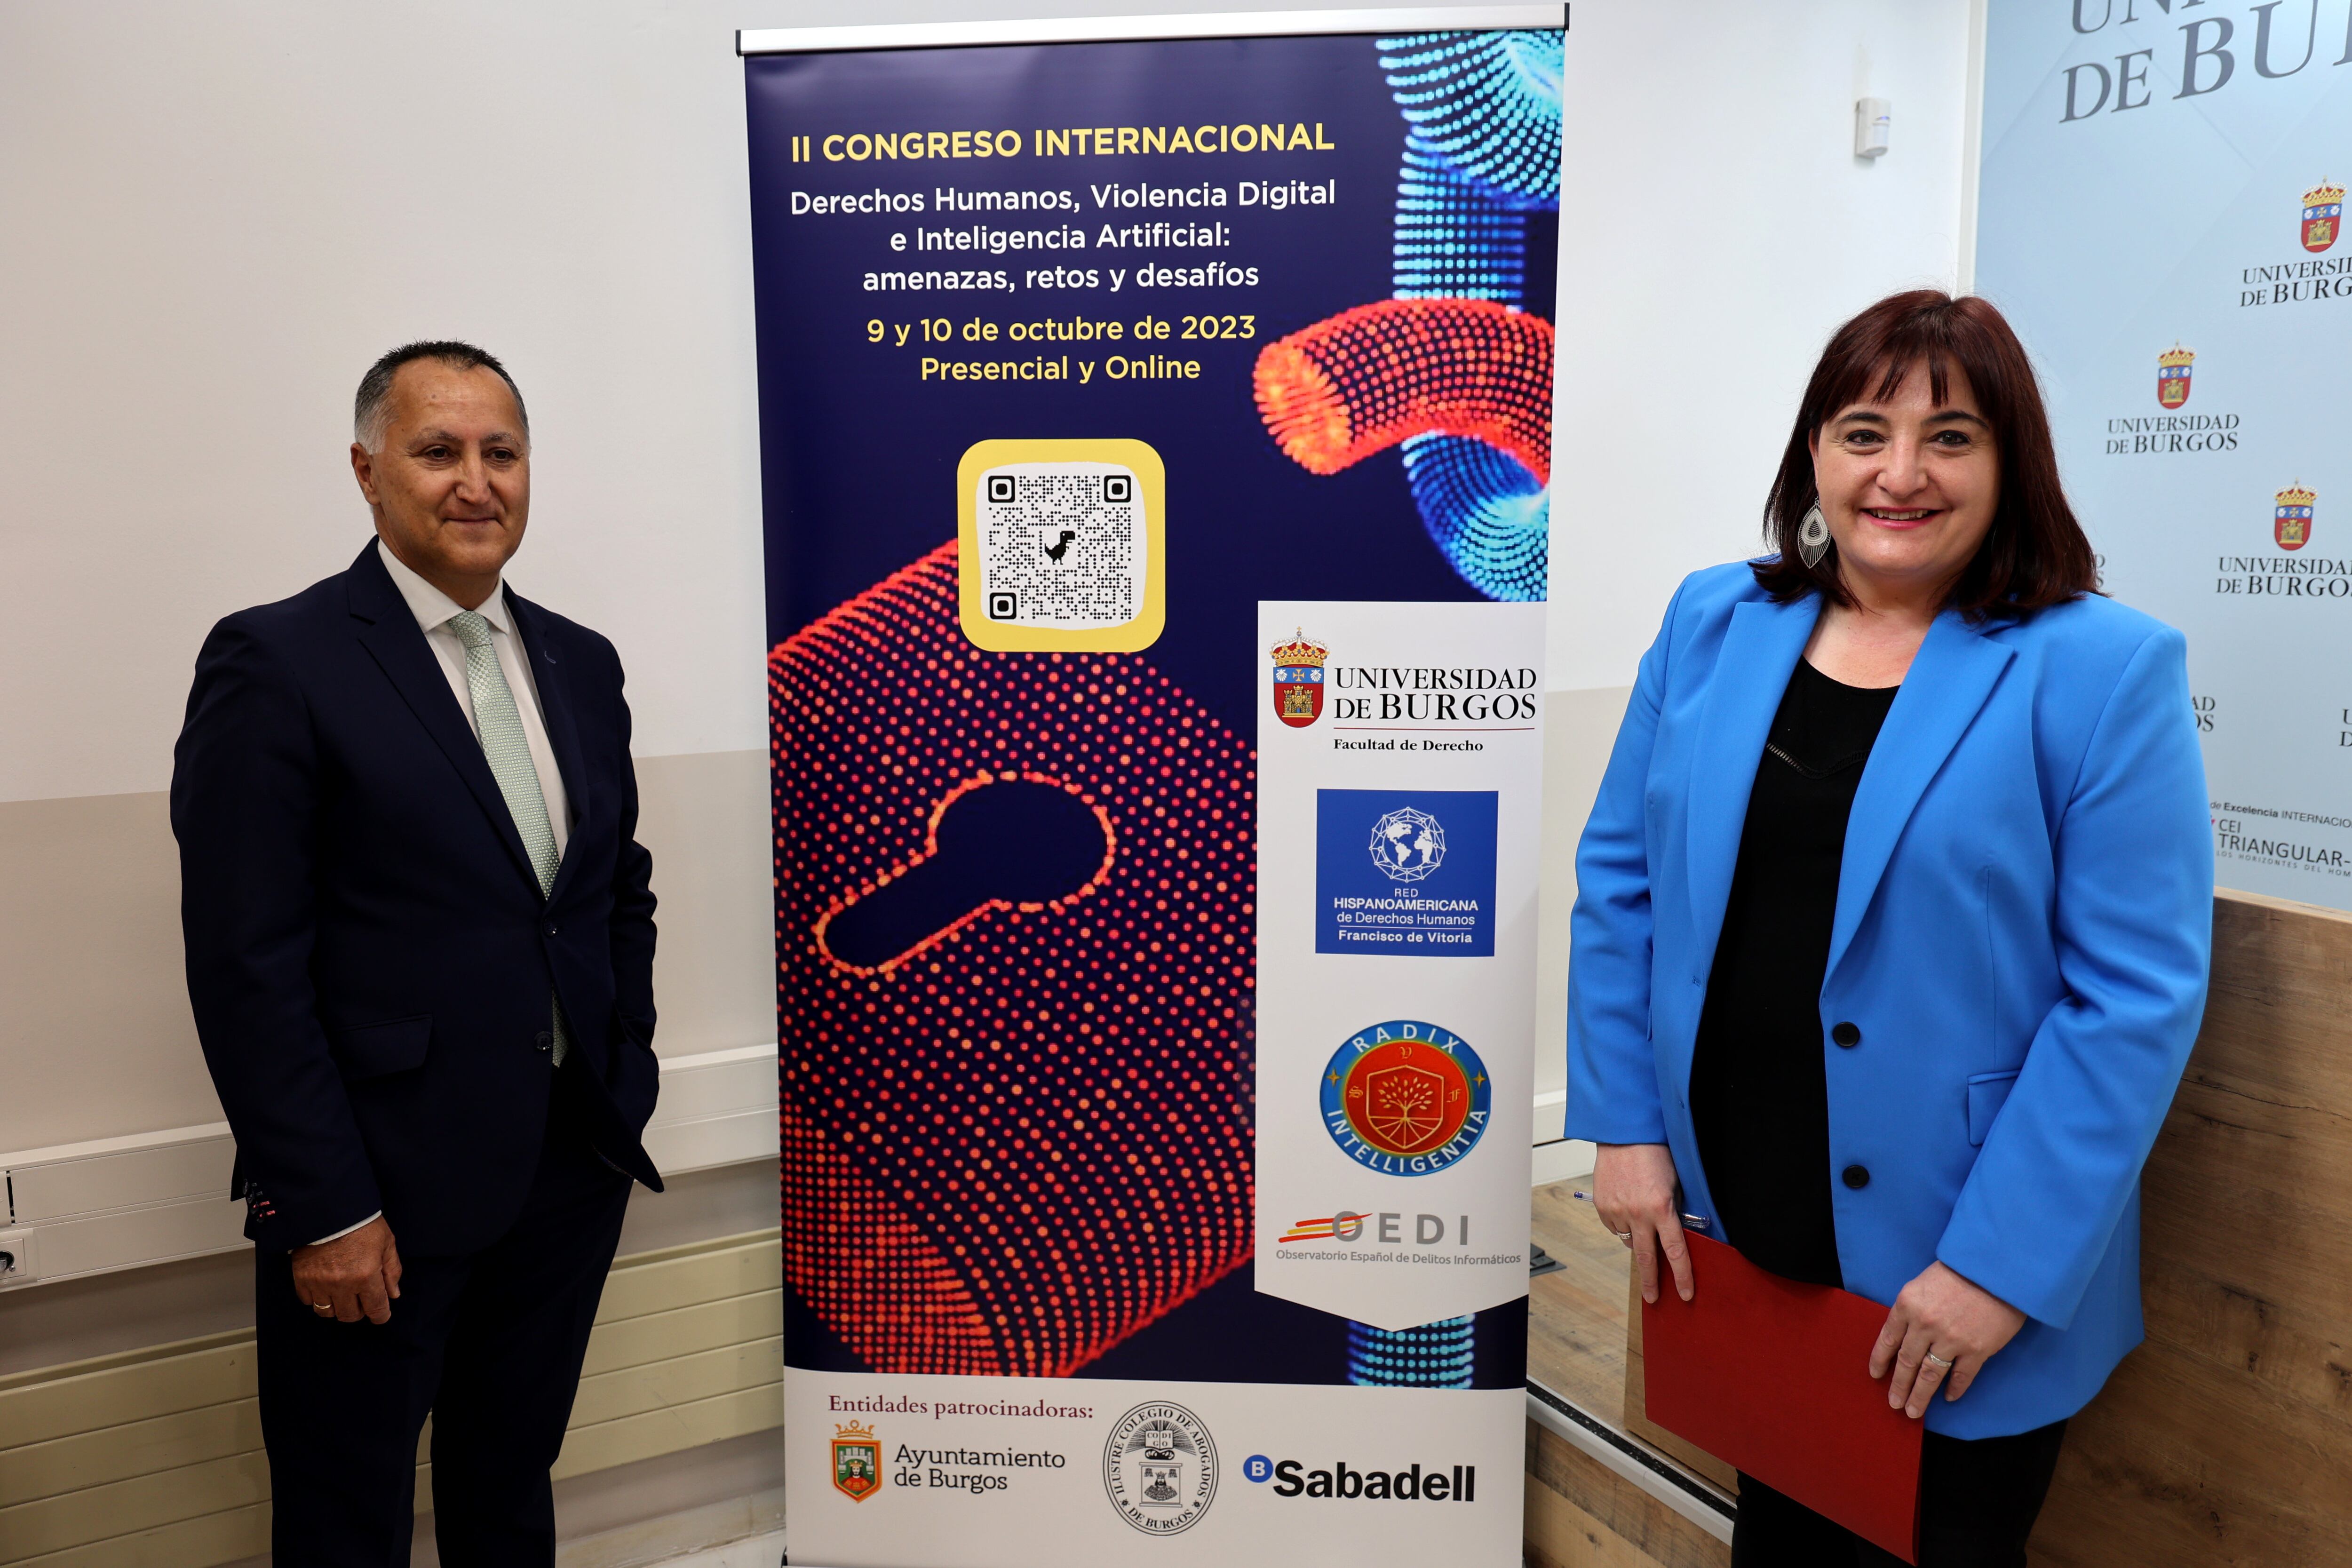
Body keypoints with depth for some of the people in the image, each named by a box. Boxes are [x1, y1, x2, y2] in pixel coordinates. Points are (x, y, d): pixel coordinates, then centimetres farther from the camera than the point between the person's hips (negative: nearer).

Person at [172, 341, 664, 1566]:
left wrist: (626, 1088, 9)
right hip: (379, 1191, -5)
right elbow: (246, 964, -14)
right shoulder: (275, 663, -11)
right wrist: (322, 1210, -15)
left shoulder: (581, 664, 8)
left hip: (572, 1175, 5)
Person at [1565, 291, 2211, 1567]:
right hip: (1729, 1231, 4)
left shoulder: (2102, 670, -11)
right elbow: (1621, 877, 4)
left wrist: (1999, 1266, -17)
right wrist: (1625, 1124, -2)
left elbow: (2136, 994, -14)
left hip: (1957, 1267, -3)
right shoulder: (1713, 623, 0)